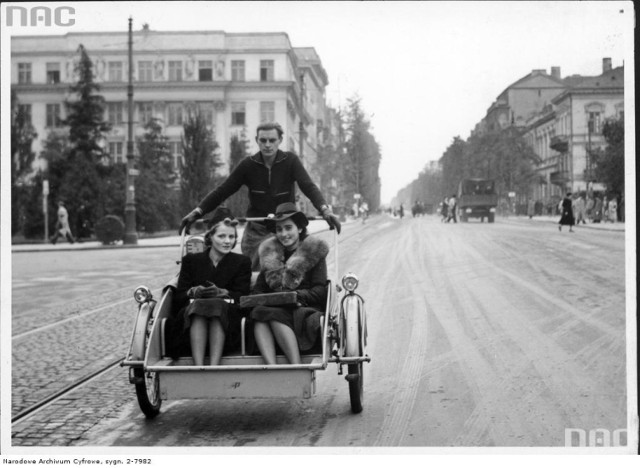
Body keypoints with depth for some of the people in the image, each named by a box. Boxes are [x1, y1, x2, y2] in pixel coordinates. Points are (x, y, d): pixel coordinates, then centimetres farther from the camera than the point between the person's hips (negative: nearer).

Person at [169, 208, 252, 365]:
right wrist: (193, 292, -14)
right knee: (197, 306, -35)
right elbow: (178, 297, 9)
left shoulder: (242, 262, 18)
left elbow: (243, 296, 3)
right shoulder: (191, 260, 19)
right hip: (193, 315, 0)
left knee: (218, 306, -35)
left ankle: (214, 367, -49)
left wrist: (222, 292, -18)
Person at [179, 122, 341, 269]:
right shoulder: (248, 165, 0)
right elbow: (222, 191, 0)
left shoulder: (290, 161, -4)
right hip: (256, 231, 1)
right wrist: (197, 212, -11)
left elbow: (309, 187, -14)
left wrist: (324, 209, -33)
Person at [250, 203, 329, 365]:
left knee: (275, 316, -34)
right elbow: (259, 287, 16)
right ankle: (271, 367, -47)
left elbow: (320, 291, -2)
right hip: (277, 309, 4)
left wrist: (297, 295, -20)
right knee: (258, 315, -30)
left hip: (306, 311, -4)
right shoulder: (269, 252, 20)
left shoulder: (313, 252, 7)